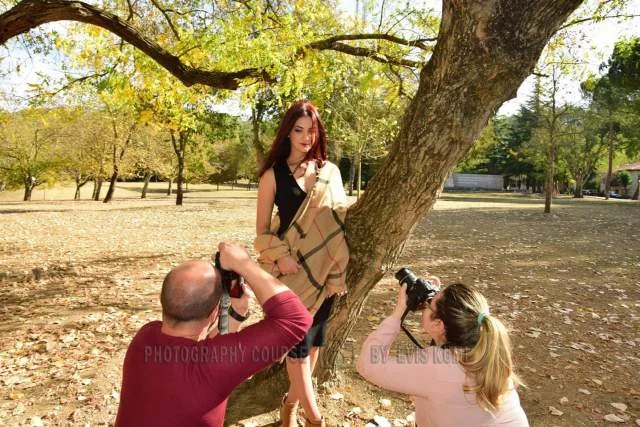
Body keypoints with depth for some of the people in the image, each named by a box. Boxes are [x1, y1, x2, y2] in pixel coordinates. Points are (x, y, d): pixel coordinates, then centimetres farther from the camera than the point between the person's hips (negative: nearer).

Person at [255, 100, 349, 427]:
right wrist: (280, 255, -17)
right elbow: (262, 230, 0)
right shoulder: (273, 175, -3)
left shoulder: (330, 172, 4)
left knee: (314, 340, 12)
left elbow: (340, 221, 7)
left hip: (324, 270, 3)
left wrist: (339, 272, 1)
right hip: (292, 271, -3)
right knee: (299, 342, 1)